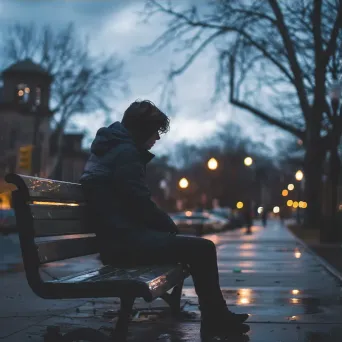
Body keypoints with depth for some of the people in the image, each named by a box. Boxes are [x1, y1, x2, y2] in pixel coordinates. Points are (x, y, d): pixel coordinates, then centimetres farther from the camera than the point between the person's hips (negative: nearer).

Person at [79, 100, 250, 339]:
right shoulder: (125, 152, -12)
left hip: (120, 237, 11)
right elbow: (141, 205, -19)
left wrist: (165, 224, 12)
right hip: (124, 241, -11)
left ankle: (216, 315, 23)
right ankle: (216, 321, 0)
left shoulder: (113, 147, 20)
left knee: (196, 246, 18)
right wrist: (170, 225, -2)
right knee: (202, 248, -14)